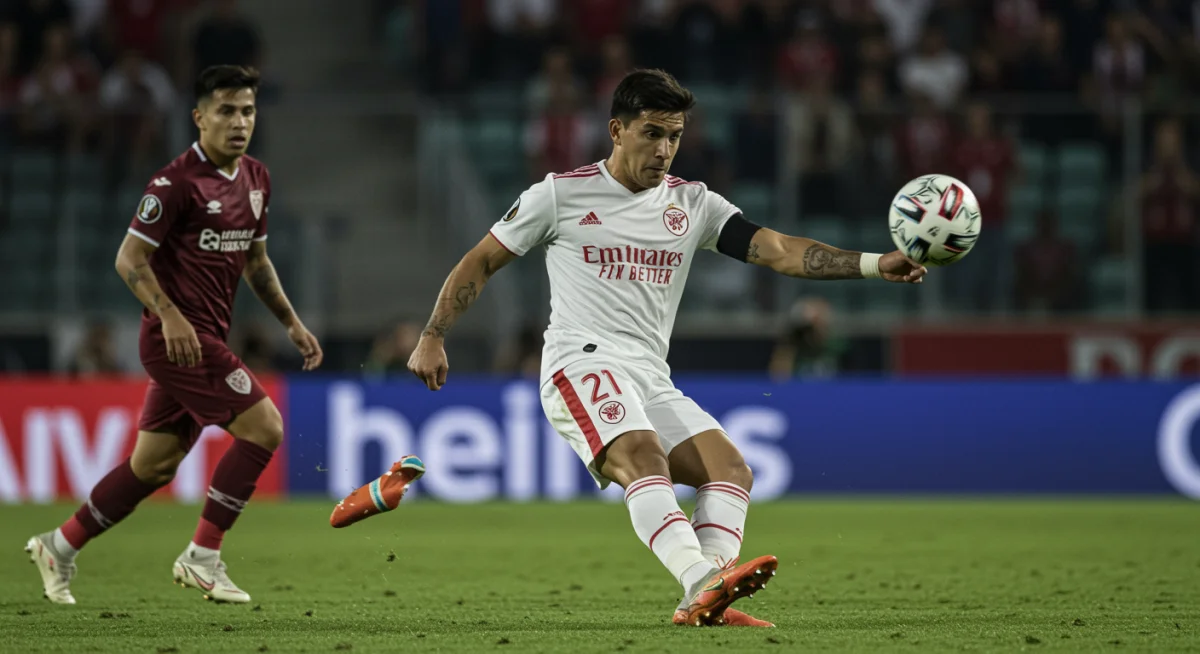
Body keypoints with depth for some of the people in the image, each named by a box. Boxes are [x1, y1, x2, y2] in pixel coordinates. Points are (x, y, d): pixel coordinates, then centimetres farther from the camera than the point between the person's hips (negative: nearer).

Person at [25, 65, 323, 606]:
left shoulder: (255, 179, 12)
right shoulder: (177, 182, -14)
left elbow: (254, 260, 24)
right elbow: (130, 260, -13)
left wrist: (291, 322, 17)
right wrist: (170, 315, -25)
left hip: (206, 338, 8)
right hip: (178, 336, -8)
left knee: (155, 465, 12)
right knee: (263, 426, -15)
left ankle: (60, 546, 25)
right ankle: (202, 557, -8)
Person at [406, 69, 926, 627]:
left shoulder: (693, 204, 14)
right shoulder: (561, 194, 5)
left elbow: (777, 250, 3)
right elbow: (480, 262, 12)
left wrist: (874, 265, -10)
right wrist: (433, 337, 1)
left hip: (652, 382, 6)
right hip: (584, 364, -6)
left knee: (731, 470, -13)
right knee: (644, 456, -32)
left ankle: (702, 604, -25)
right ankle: (702, 580, -51)